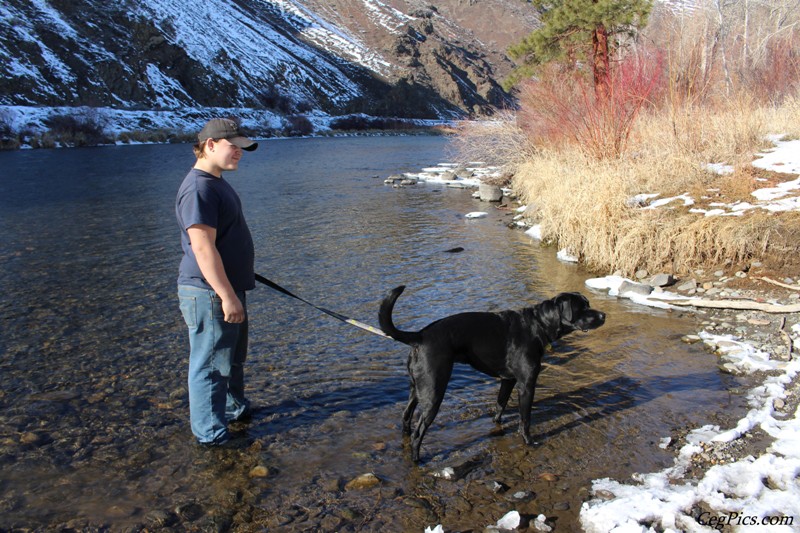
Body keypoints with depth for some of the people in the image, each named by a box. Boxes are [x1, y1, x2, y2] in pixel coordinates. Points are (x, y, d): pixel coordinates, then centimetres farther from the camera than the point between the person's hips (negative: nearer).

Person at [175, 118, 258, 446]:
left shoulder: (216, 183, 14)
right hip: (210, 294, -11)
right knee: (212, 365, 1)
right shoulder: (199, 188, -20)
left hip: (227, 288, 11)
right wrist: (227, 296, -26)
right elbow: (202, 248, -26)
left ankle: (234, 408, 43)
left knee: (234, 358, 24)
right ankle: (211, 435, 13)